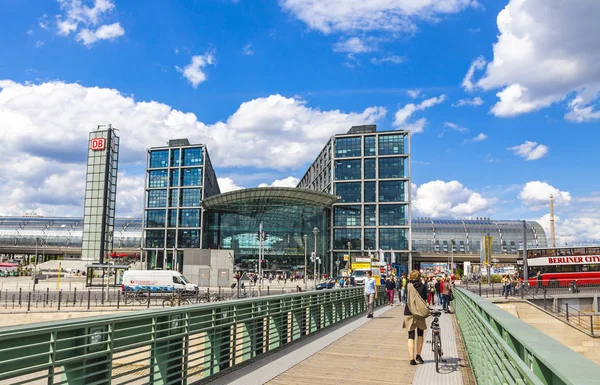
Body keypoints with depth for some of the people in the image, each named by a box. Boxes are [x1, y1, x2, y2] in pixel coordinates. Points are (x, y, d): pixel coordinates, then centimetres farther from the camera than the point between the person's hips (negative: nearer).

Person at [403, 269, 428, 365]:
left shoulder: (408, 286, -2)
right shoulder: (423, 286, -4)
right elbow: (425, 298, 3)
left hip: (408, 313, 1)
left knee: (411, 336, 6)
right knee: (420, 334, 19)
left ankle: (412, 359, -2)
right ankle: (418, 356, 15)